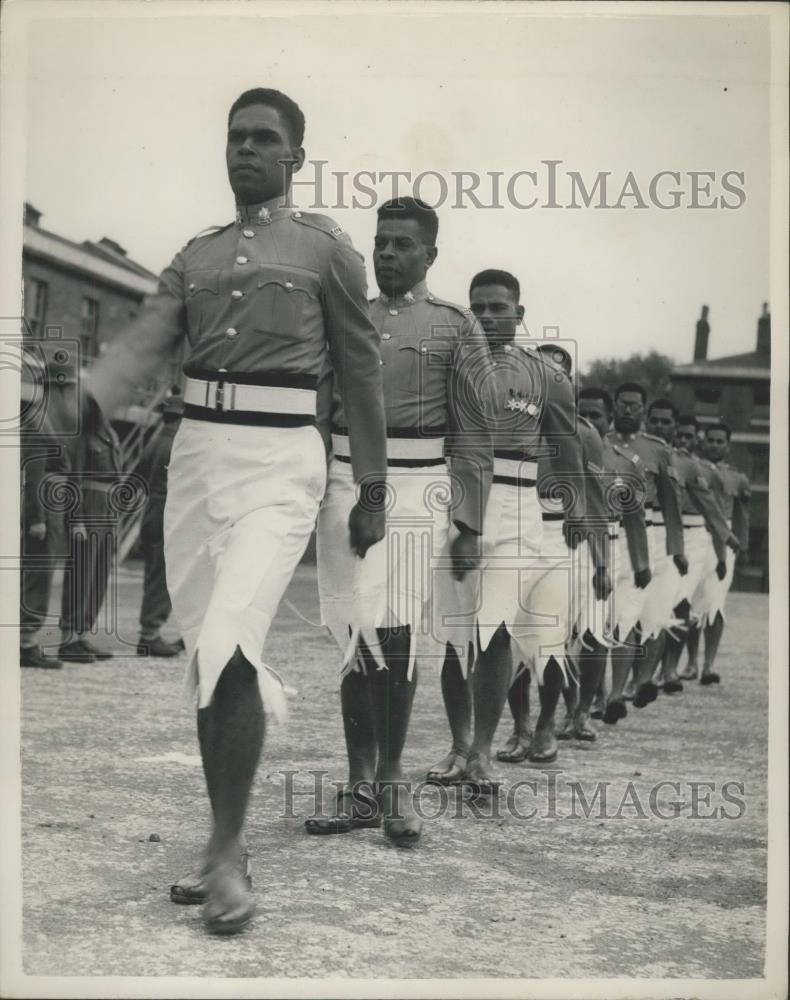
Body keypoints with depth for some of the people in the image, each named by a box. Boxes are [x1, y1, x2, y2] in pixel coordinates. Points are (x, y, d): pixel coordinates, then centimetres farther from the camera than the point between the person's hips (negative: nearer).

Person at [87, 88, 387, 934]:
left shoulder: (324, 246, 4)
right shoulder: (195, 255, 16)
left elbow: (360, 372, 6)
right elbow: (143, 341, 1)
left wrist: (371, 491, 6)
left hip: (278, 463, -5)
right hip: (195, 454, 5)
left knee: (230, 647, -21)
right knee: (205, 658, 8)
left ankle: (228, 849, -7)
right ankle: (225, 843, 21)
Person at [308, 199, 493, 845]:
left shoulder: (456, 327, 4)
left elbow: (473, 434, 2)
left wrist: (470, 524, -3)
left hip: (414, 490, -3)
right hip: (344, 485, 3)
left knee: (394, 636, -7)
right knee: (353, 638, 3)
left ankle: (392, 780, 9)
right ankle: (361, 787, 10)